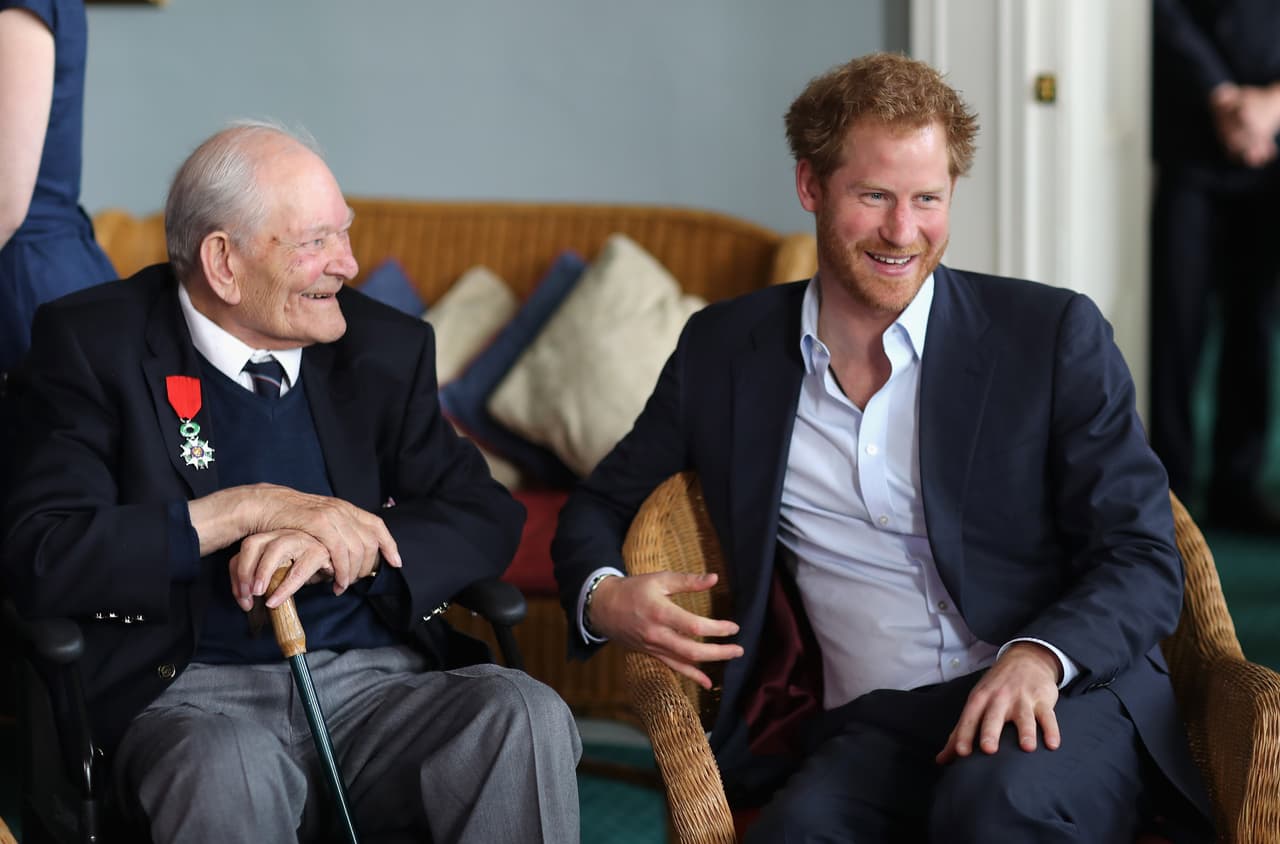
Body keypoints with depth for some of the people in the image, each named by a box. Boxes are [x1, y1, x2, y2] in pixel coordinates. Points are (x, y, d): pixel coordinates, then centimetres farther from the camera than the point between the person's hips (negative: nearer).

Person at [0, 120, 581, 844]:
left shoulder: (386, 348, 11)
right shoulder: (94, 344, 0)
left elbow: (488, 517, 6)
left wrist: (339, 544, -13)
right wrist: (250, 509, -13)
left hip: (377, 676, 4)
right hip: (196, 695, -3)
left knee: (527, 714, -26)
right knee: (223, 768, -38)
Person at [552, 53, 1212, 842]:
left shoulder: (1055, 334, 4)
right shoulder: (725, 349, 12)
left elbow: (1145, 561, 1)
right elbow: (602, 506, 22)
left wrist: (1039, 658, -20)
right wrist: (604, 597, -3)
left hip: (1060, 706, -1)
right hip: (868, 732, 1)